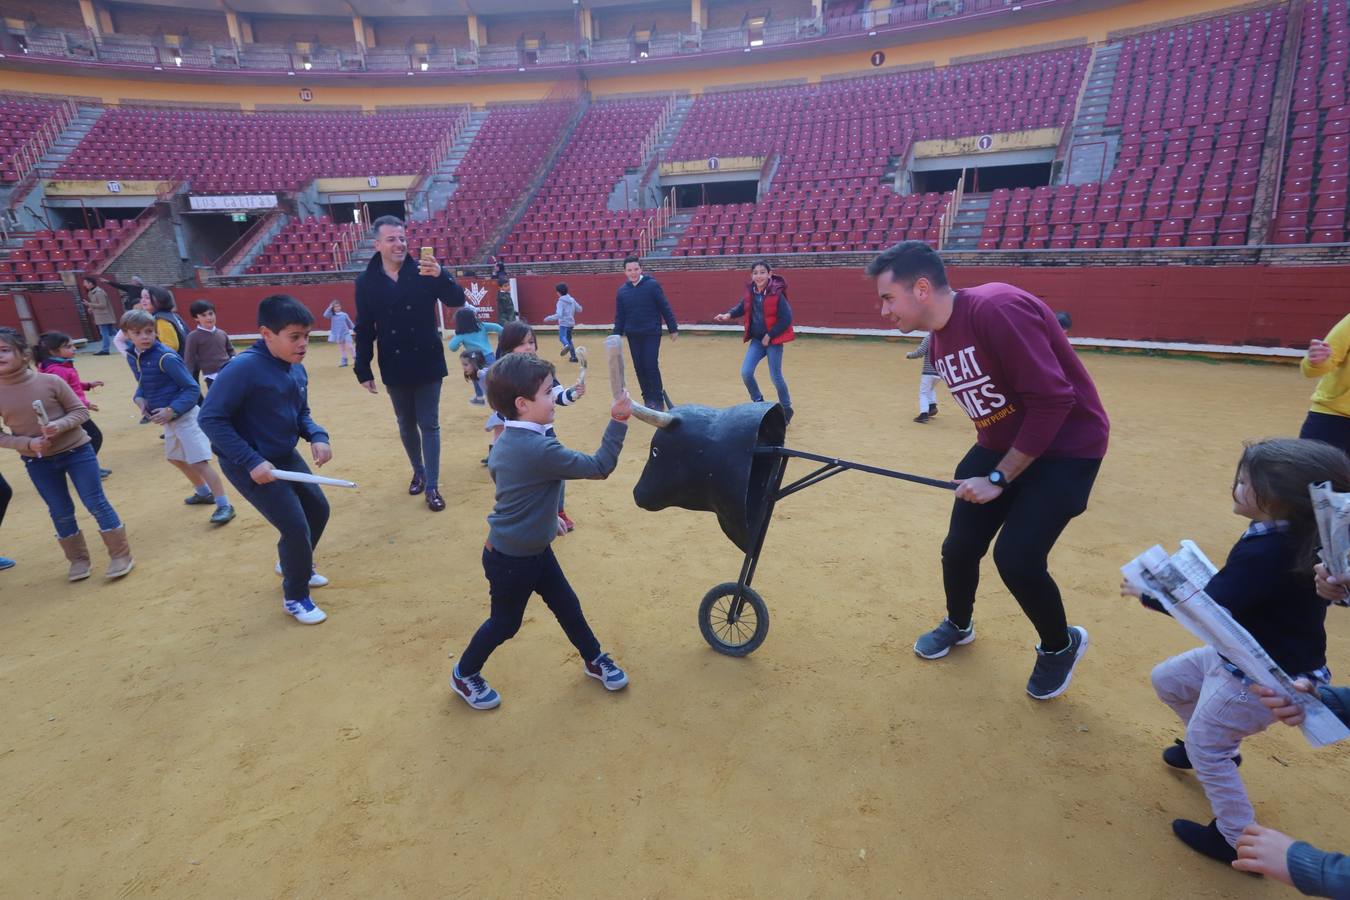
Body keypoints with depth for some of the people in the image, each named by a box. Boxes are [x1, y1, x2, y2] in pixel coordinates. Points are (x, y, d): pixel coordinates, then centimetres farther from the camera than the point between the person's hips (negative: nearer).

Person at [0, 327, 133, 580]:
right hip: (38, 463, 2)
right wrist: (27, 443, -17)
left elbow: (80, 411, -5)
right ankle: (79, 560, 28)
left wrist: (60, 425, -23)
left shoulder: (50, 381, -13)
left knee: (96, 503, 1)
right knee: (60, 512, 12)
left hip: (76, 451, -2)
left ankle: (121, 554, 12)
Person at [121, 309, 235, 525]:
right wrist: (139, 398, -3)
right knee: (175, 458, 24)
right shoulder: (132, 357, 4)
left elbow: (192, 389, -18)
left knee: (199, 462, -12)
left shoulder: (166, 357, -19)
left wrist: (172, 410, -26)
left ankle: (224, 505, -8)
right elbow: (143, 384, 18)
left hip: (184, 416, -9)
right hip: (168, 418, 9)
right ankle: (204, 493, 42)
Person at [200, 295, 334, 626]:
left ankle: (295, 566, 48)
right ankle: (295, 597, 17)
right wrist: (251, 461, -28)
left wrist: (317, 436, -10)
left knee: (318, 509, 20)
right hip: (249, 466, -8)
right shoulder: (244, 368, -25)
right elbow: (210, 418, -25)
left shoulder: (297, 369, -2)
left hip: (286, 457, 8)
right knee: (296, 528, -8)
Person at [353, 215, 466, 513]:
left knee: (429, 426, 3)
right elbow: (364, 330, 1)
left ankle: (432, 486, 10)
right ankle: (418, 472, 37)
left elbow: (457, 300, -19)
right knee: (406, 425, 15)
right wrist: (363, 370, -1)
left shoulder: (424, 272, -7)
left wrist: (441, 276, -39)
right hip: (394, 369, 2)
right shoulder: (366, 282, -2)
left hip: (427, 364, -2)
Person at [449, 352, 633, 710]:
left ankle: (594, 659, 38)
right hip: (510, 560, -9)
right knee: (505, 623, 15)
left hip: (534, 549, 9)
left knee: (566, 604, 19)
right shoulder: (540, 449, -32)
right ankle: (464, 674, 39)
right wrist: (618, 420, -25)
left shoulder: (509, 439, -2)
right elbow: (600, 467, -28)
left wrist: (546, 517, 20)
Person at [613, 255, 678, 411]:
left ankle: (658, 400, 4)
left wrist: (673, 328, -4)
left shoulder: (652, 284, -7)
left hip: (652, 333, -4)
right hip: (633, 335, 4)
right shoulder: (622, 290, 5)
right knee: (639, 367, 7)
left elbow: (665, 308, -5)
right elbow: (619, 316, 10)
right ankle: (648, 399, 20)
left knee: (651, 365, -9)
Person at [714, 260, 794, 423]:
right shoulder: (751, 292, 0)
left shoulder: (777, 294, -16)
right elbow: (742, 307, 14)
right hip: (756, 340, 5)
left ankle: (786, 409, 22)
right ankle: (758, 403, 20)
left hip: (773, 340, -5)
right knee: (746, 373, -3)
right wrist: (729, 314, -7)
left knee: (776, 376, 0)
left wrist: (769, 336, -15)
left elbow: (786, 319, -15)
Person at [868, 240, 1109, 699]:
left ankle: (1061, 646, 19)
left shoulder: (997, 309, -28)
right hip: (1001, 445, 8)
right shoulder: (939, 341, 0)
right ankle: (958, 625, 38)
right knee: (958, 548, 7)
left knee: (1016, 558, -13)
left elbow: (1052, 400, -29)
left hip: (1066, 446, -7)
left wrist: (999, 478, -24)